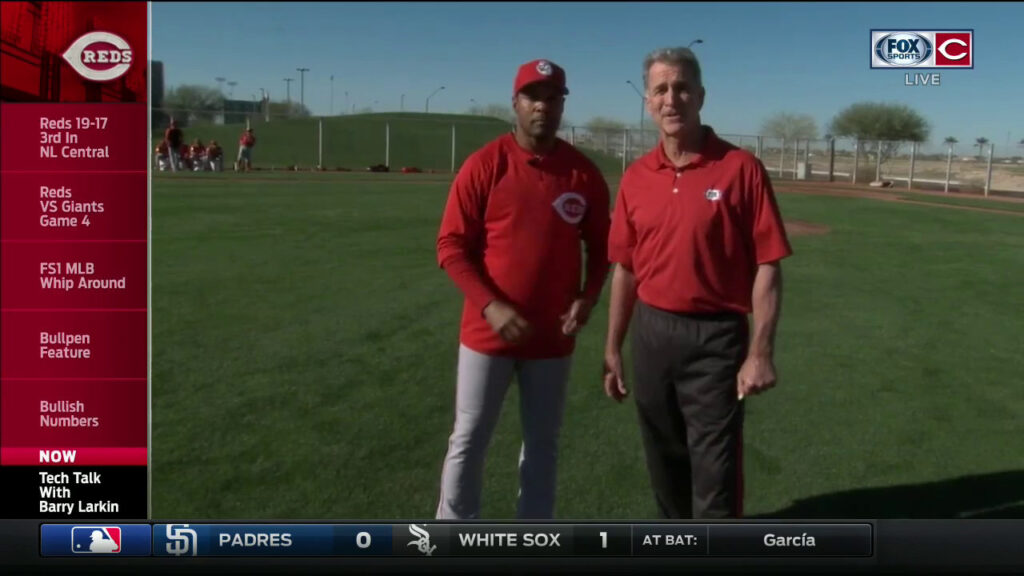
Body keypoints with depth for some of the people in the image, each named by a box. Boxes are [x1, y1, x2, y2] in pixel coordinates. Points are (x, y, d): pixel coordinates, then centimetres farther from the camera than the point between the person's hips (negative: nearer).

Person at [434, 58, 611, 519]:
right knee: (468, 441, 5)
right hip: (488, 332, -3)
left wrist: (587, 298, -9)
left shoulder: (583, 172, 0)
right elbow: (451, 247, -8)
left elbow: (600, 245, 9)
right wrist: (490, 306, -19)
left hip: (553, 337, 3)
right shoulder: (484, 165, -8)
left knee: (543, 442, 14)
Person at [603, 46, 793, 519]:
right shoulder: (636, 177, 4)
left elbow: (767, 266, -10)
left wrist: (760, 352, -15)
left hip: (715, 338, -5)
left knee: (715, 473, -1)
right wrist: (613, 349, 10)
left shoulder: (740, 168, -9)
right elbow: (625, 268, 10)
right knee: (665, 463, 19)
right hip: (651, 334, 5)